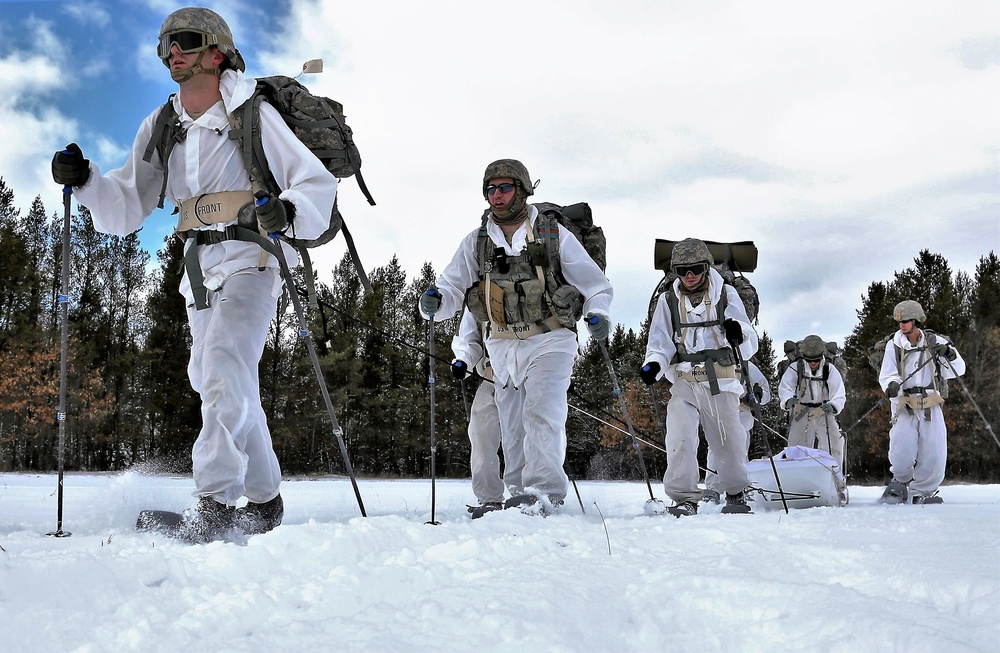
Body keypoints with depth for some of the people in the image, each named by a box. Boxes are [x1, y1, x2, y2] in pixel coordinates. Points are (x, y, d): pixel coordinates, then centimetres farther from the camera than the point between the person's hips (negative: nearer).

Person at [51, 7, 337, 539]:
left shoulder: (254, 114, -6)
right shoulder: (160, 127, 10)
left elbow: (318, 182, -8)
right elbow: (125, 210, 10)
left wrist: (286, 211, -29)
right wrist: (85, 181, -10)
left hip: (251, 259, -7)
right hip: (200, 267, 7)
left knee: (223, 361, -26)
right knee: (224, 387, 14)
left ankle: (216, 501, -26)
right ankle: (263, 498, 31)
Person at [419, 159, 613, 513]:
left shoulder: (554, 236, 0)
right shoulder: (476, 242, 8)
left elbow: (595, 284, 6)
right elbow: (452, 287, 2)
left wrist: (598, 313, -13)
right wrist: (434, 301, -21)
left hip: (550, 341, -4)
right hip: (503, 346, 4)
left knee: (541, 413, -17)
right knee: (511, 423, 8)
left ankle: (544, 490, -19)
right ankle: (519, 490, 18)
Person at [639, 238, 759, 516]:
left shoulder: (727, 295, 5)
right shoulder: (668, 301, 9)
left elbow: (750, 345, 1)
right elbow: (660, 343, 7)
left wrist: (739, 333, -23)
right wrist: (653, 365, -15)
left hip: (720, 380, -1)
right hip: (684, 381, 1)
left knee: (728, 438, 7)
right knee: (680, 438, -14)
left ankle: (736, 492, 29)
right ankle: (685, 498, -6)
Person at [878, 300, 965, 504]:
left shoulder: (935, 342, 3)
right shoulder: (894, 345, 1)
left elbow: (958, 370, 5)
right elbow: (886, 375, -2)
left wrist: (950, 354, -15)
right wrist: (892, 385, -24)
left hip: (931, 406, 1)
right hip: (904, 405, -1)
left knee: (934, 452, -4)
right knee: (902, 449, -16)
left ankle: (922, 492, 16)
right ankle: (901, 480, 15)